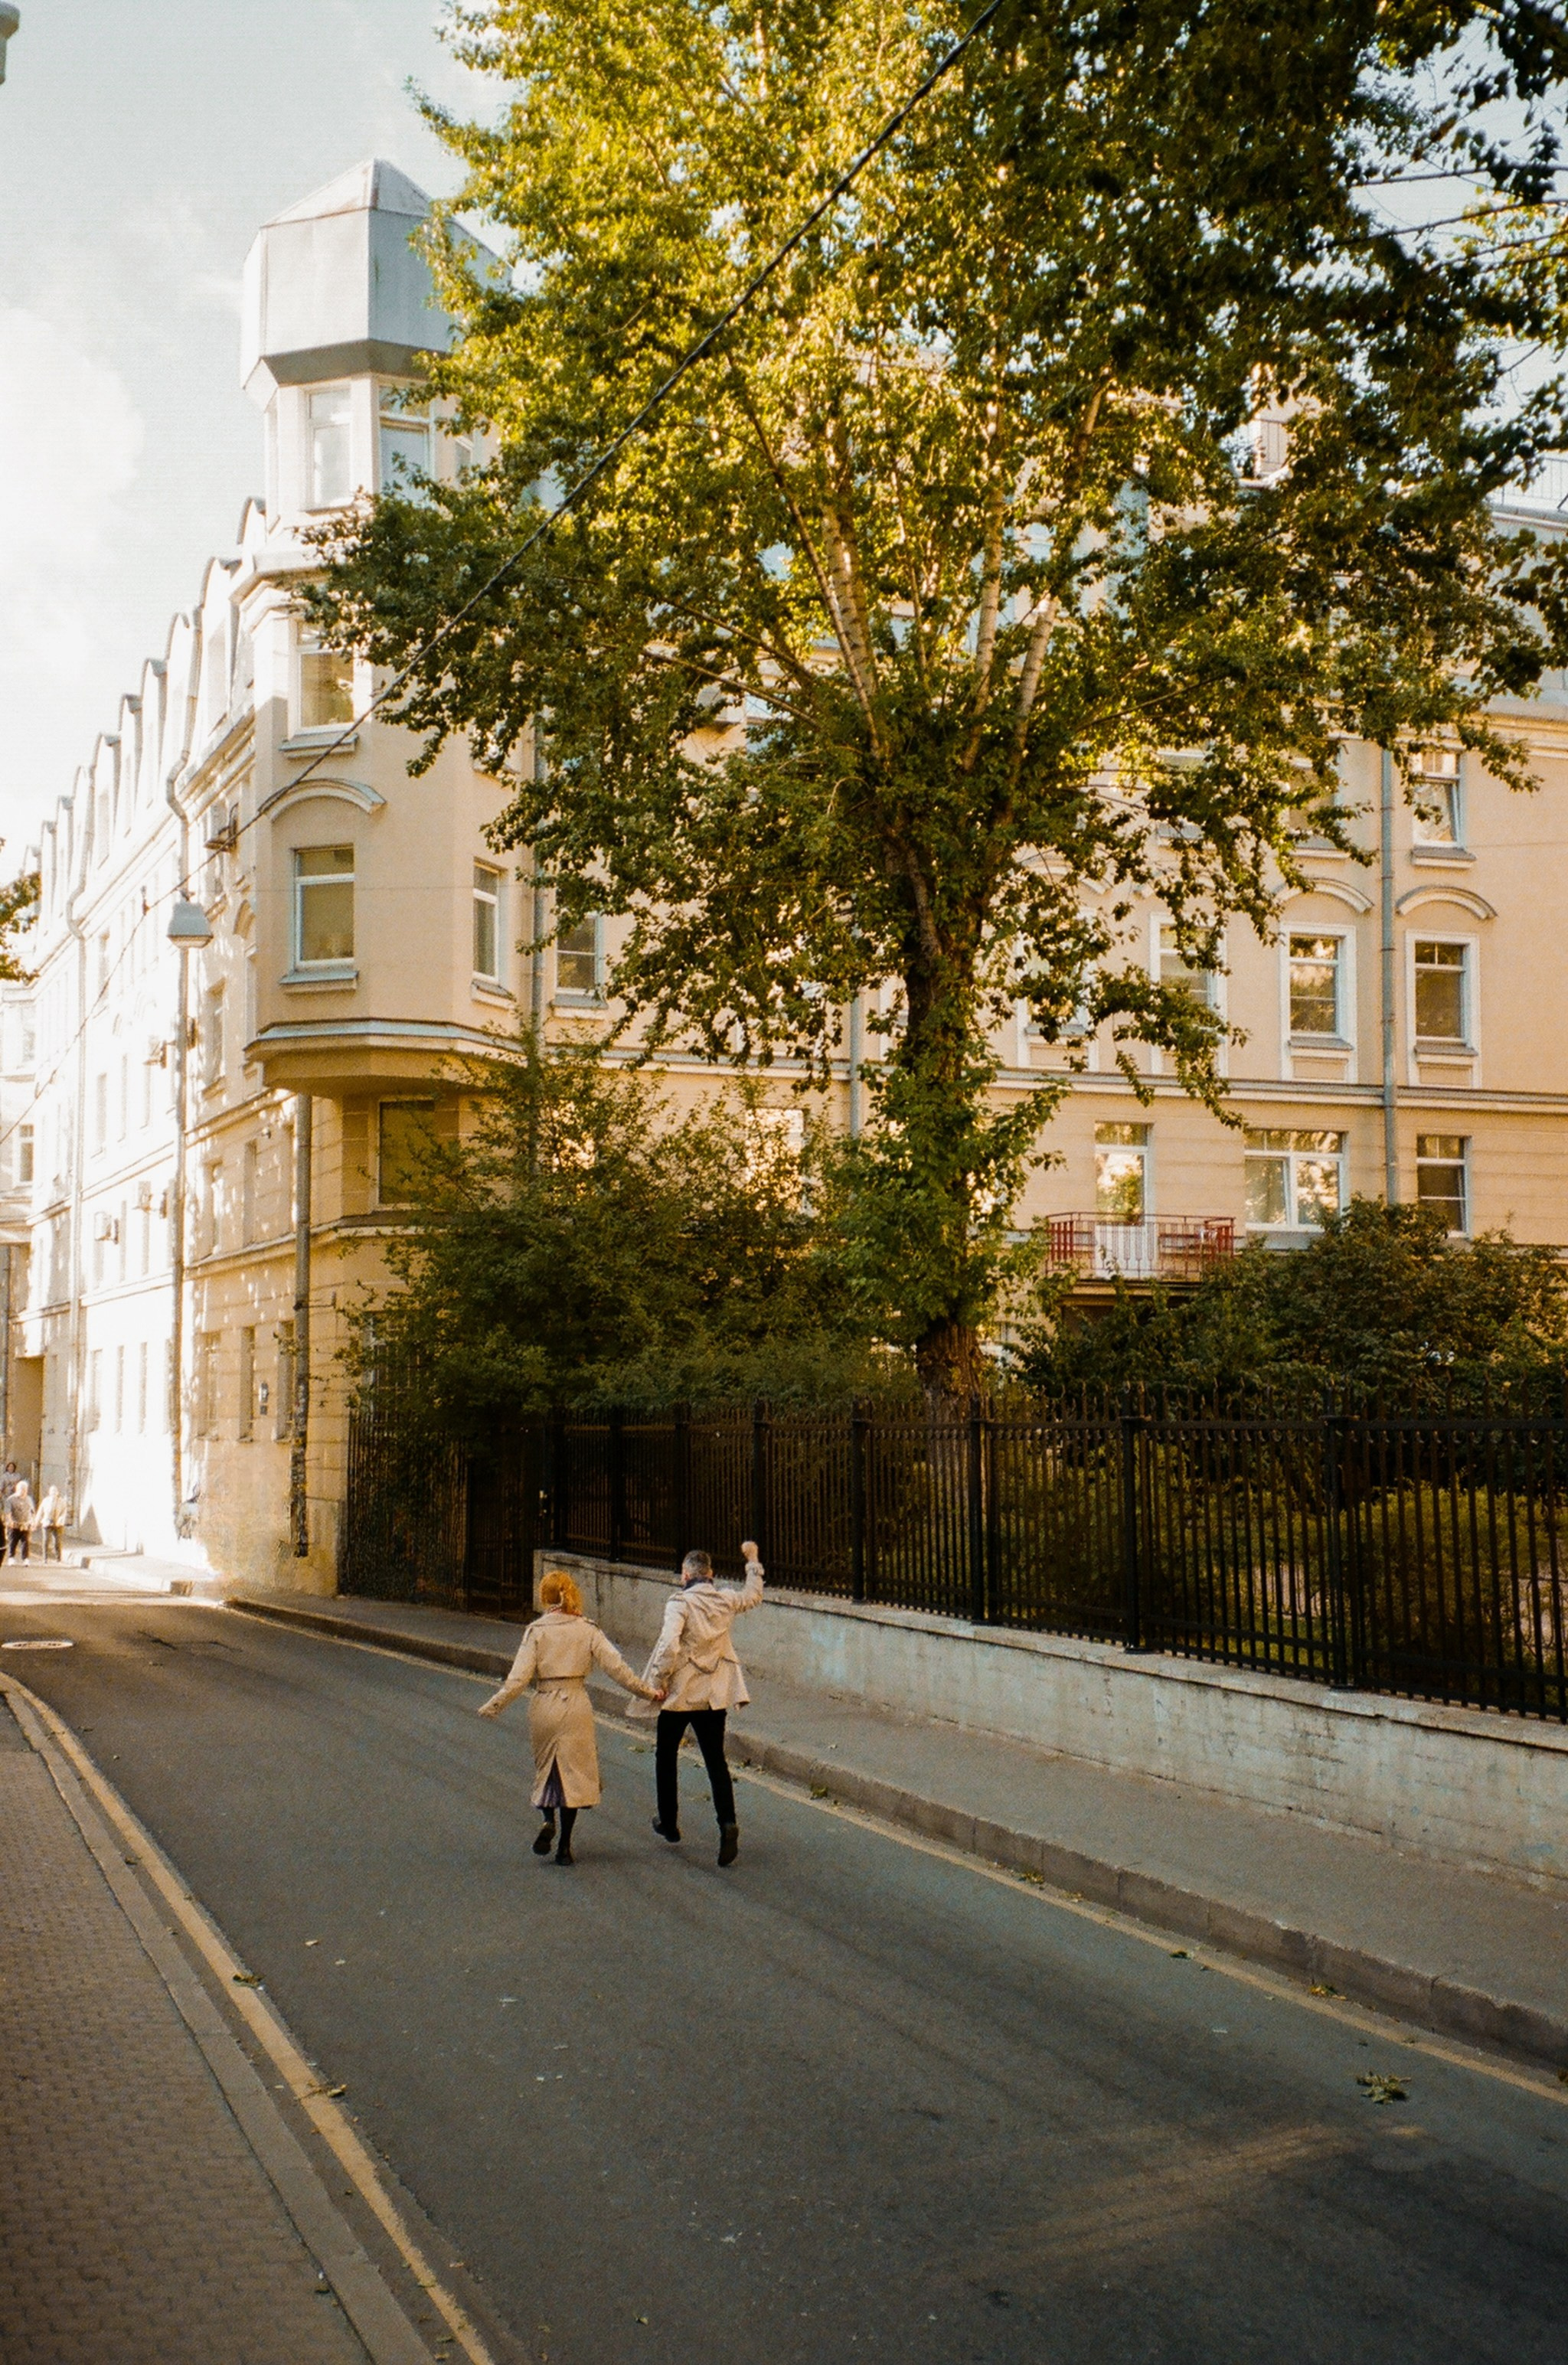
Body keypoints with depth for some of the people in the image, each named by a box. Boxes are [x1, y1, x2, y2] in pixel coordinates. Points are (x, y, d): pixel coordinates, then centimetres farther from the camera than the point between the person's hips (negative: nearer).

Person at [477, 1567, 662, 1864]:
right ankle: (564, 1845, 9)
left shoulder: (537, 1631, -5)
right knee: (573, 1771, 9)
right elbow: (616, 1667, -5)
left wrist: (494, 1706, 1)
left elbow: (519, 1678, -9)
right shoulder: (588, 1630, -2)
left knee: (545, 1768, 20)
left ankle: (548, 1822, -3)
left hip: (543, 1707, 0)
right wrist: (647, 1692, 4)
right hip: (576, 1706, 0)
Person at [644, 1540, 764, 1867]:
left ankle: (669, 1822, 26)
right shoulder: (727, 1599, 2)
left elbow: (669, 1645, -27)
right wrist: (752, 1562, 36)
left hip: (680, 1693, -4)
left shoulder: (681, 1602, -15)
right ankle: (728, 1822, -13)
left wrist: (658, 1681, -17)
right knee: (716, 1760, 6)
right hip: (715, 1694, 5)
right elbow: (753, 1594, 24)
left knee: (666, 1755, 16)